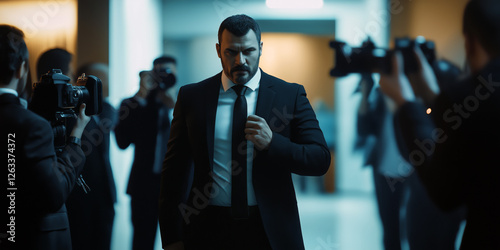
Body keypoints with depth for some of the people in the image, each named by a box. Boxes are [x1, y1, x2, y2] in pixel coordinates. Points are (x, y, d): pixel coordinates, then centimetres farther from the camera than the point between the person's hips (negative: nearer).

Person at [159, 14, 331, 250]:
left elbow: (320, 160, -3)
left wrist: (272, 143, -20)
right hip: (209, 230, 1)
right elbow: (174, 170, 3)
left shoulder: (290, 95, 0)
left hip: (270, 231, 0)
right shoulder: (191, 96, 3)